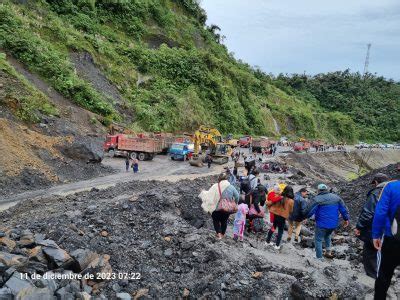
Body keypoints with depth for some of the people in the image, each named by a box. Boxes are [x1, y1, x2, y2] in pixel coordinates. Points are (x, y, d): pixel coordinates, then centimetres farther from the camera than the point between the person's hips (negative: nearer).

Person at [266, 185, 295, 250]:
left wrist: (270, 208, 10)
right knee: (280, 231, 14)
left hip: (275, 215, 3)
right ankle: (277, 245, 16)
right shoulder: (291, 201, -14)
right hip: (283, 217, -3)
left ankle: (268, 241, 30)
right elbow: (290, 211, -2)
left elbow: (268, 203, -8)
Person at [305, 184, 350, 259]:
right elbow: (343, 209, 9)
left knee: (318, 240, 8)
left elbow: (309, 211, -14)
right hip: (334, 224, 6)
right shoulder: (336, 197, 5)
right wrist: (346, 219, 17)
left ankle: (319, 258, 10)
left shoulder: (317, 199, -12)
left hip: (322, 224, -5)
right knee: (327, 235, 32)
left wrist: (305, 217, 3)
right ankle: (328, 251, 23)